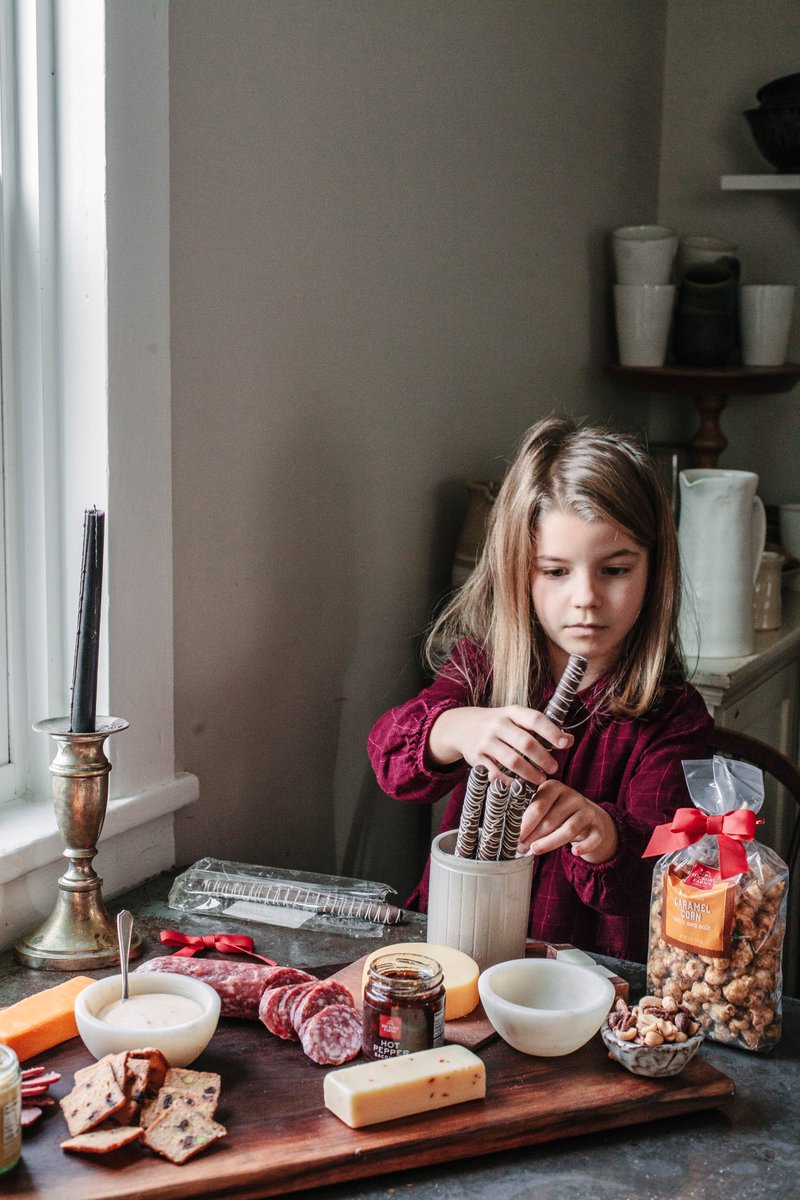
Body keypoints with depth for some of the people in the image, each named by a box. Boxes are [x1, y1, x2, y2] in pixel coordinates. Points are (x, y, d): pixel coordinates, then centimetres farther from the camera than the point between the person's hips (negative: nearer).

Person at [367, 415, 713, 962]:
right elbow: (390, 748, -12)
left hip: (592, 966, 0)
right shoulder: (481, 663, 5)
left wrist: (603, 835, -38)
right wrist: (456, 730, -34)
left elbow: (658, 868, -15)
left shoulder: (672, 715, -4)